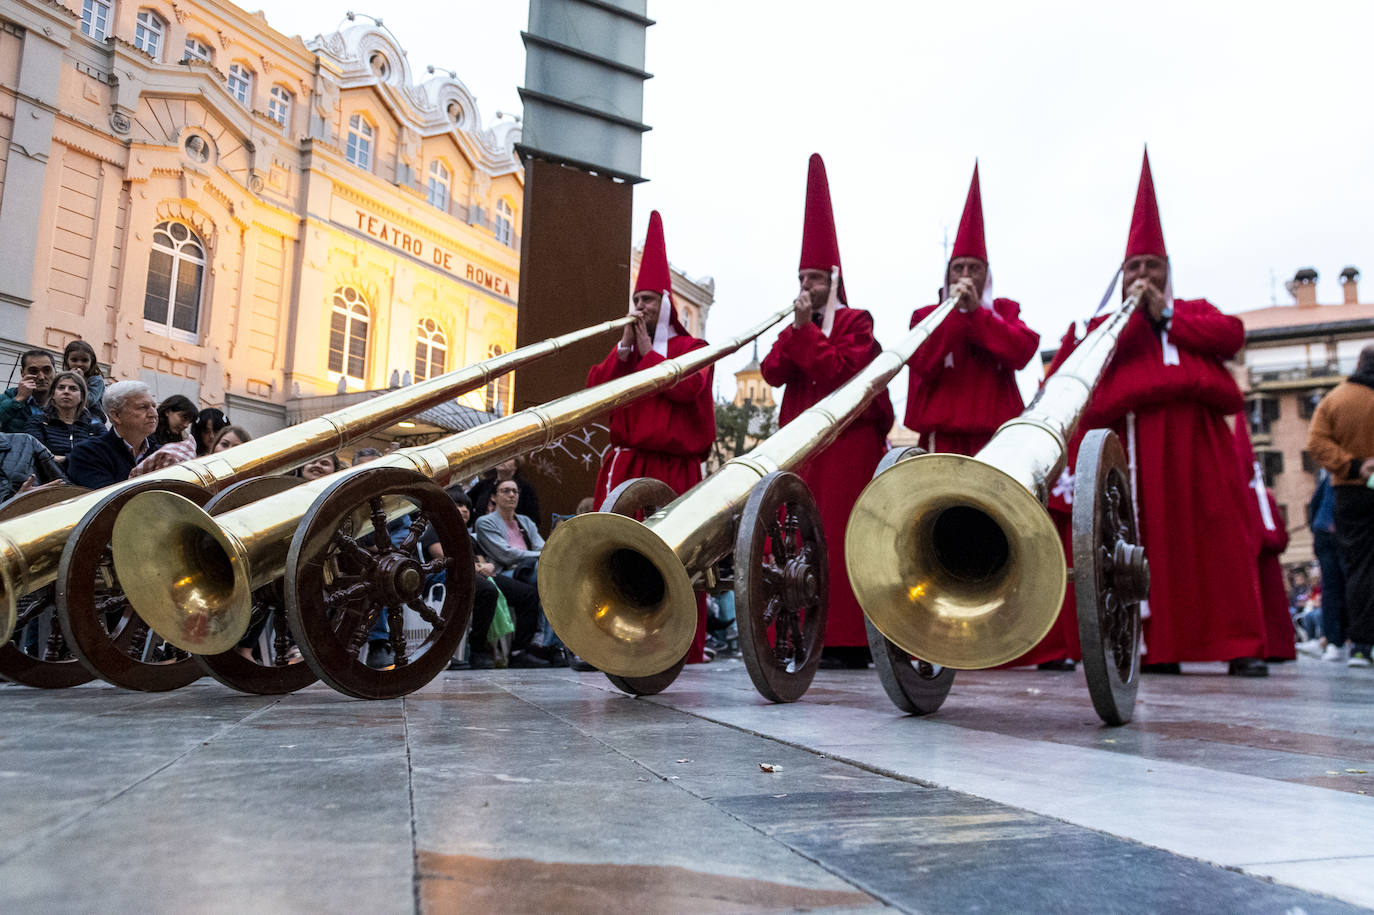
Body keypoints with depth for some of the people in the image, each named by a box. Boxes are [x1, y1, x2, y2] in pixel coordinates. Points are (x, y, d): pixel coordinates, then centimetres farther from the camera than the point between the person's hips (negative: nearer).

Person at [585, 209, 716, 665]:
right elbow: (595, 386, 7)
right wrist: (625, 347, -1)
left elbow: (684, 386, -13)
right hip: (624, 464, 4)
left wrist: (647, 350, -4)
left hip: (674, 467, -4)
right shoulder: (622, 347, 21)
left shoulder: (691, 347, 7)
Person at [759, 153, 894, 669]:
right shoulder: (797, 327, 23)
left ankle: (849, 639, -7)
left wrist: (806, 329, -10)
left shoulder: (856, 322, 3)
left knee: (841, 534, -10)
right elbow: (772, 372, 7)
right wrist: (794, 330, -4)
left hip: (847, 442, -6)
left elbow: (837, 369, -14)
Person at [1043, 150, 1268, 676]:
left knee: (1219, 531, -7)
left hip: (1197, 430, 1)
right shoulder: (1107, 323, 23)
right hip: (1139, 432, -1)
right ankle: (1161, 647, -6)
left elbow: (1231, 335, 5)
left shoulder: (1195, 309, 27)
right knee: (1154, 535, -7)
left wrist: (1165, 314, 2)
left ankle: (1241, 645, -6)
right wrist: (1134, 312, -1)